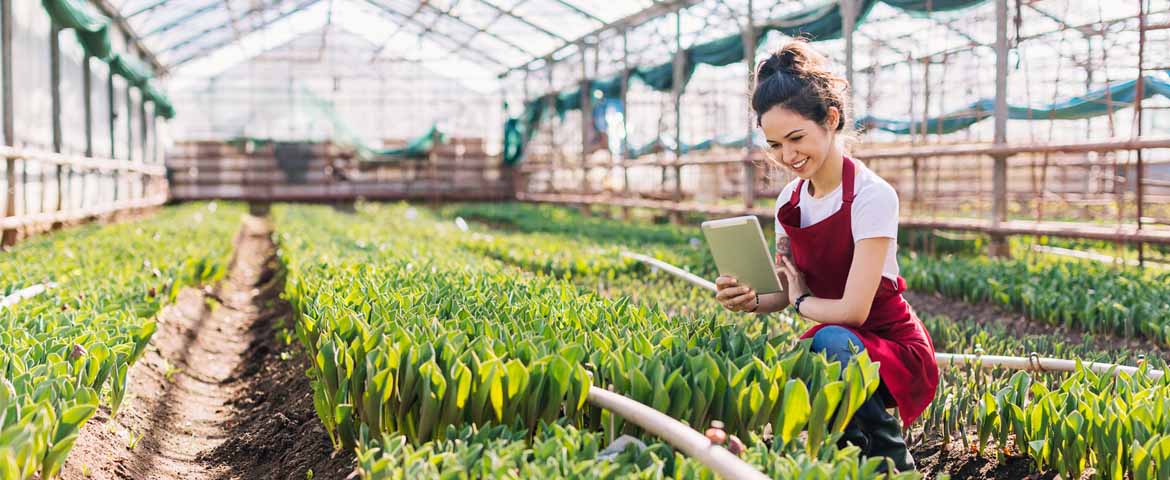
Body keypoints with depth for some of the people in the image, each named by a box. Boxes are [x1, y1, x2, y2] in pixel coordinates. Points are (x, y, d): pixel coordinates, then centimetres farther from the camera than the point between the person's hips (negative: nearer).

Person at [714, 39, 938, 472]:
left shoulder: (871, 196, -19)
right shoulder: (790, 201, 2)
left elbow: (853, 310, -23)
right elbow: (787, 292, 8)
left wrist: (802, 301, -5)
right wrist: (751, 300, -13)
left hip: (893, 350, -5)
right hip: (836, 340, 5)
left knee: (832, 340, -38)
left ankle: (893, 464, -14)